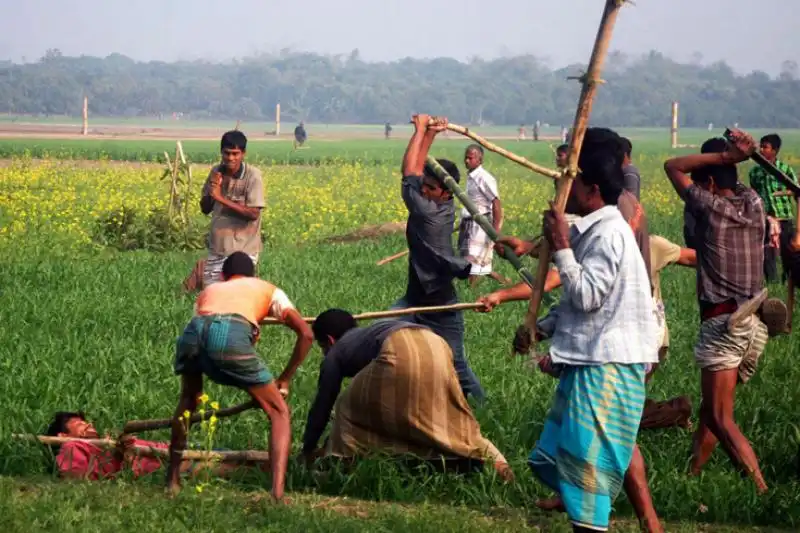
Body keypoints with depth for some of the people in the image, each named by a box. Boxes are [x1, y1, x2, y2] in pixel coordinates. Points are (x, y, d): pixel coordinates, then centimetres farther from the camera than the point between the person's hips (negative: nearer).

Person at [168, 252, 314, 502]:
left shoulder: (208, 291, 41)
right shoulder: (268, 289, 34)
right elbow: (306, 334, 23)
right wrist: (284, 379, 32)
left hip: (192, 333, 3)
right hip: (232, 336, -3)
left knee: (188, 399, 35)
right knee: (279, 412, 12)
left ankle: (173, 479, 40)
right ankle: (278, 491, -7)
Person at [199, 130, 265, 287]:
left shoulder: (252, 176, -13)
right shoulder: (216, 173, 3)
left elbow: (253, 213, -19)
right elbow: (205, 209, 10)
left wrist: (221, 198, -23)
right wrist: (211, 191, -12)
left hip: (242, 250, -5)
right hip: (217, 248, 5)